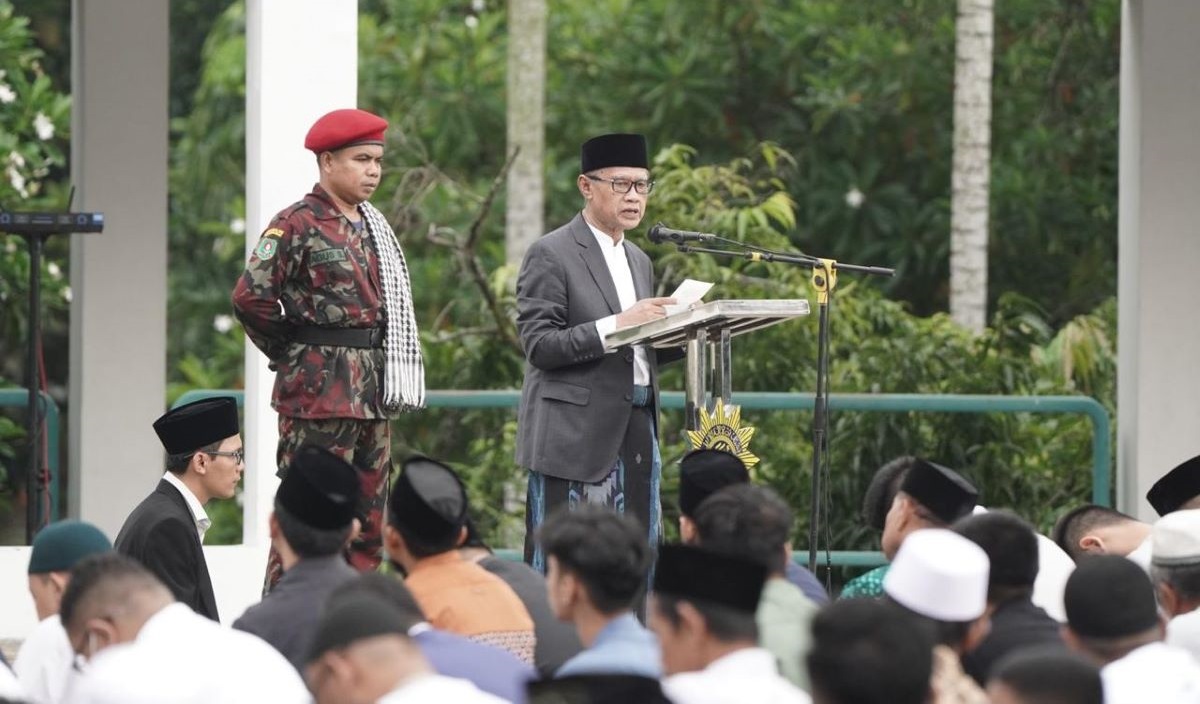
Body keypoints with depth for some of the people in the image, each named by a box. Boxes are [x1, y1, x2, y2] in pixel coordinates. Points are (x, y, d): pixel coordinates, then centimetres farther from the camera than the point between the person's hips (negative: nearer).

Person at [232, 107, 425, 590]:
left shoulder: (374, 227, 15)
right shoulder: (297, 225, -10)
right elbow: (251, 296, -18)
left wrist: (387, 382, 15)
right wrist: (291, 352, -7)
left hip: (373, 392, 8)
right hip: (320, 391, -8)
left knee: (368, 518, 10)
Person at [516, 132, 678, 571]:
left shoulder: (639, 261, 20)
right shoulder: (551, 255, -5)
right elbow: (539, 345, -13)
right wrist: (617, 325, -21)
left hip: (637, 431, 7)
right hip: (576, 436, -7)